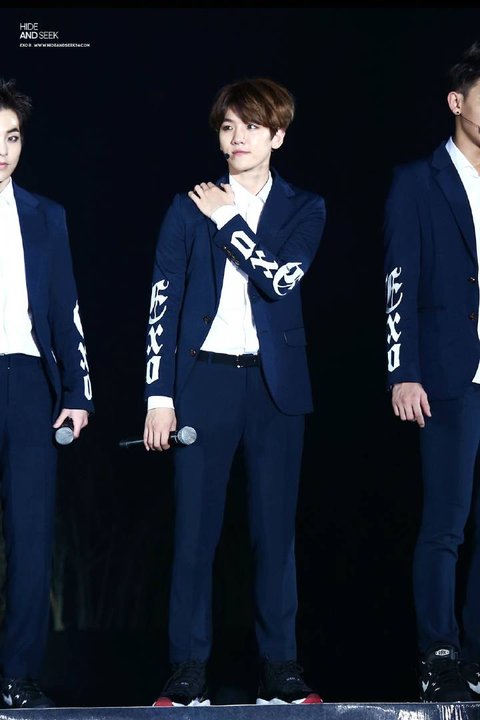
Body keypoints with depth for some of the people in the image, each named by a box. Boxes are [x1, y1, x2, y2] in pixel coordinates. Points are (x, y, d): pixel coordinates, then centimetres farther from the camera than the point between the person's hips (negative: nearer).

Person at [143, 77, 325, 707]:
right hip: (203, 379, 0)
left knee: (276, 530, 2)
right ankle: (188, 672, 4)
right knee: (195, 531, -2)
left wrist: (229, 222, -5)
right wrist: (159, 395, -2)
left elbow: (282, 278, -11)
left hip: (276, 384, 0)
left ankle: (279, 669, 8)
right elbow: (162, 304, 4)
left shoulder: (304, 209, 8)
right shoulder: (189, 208, 8)